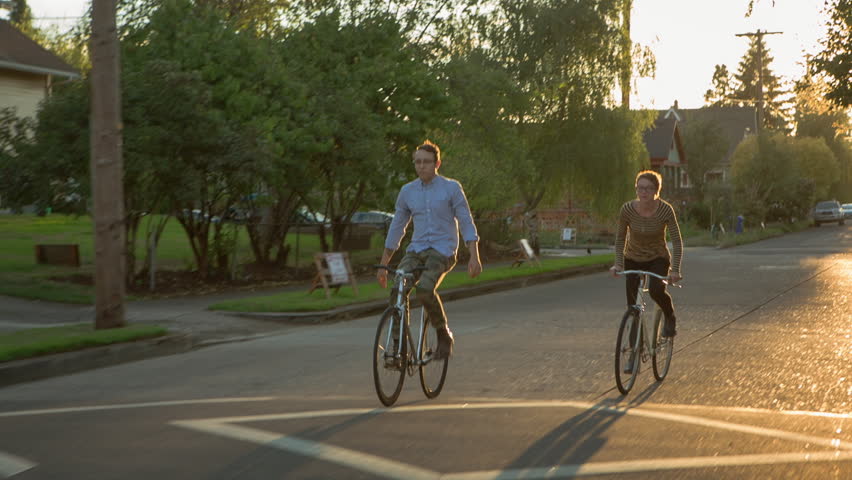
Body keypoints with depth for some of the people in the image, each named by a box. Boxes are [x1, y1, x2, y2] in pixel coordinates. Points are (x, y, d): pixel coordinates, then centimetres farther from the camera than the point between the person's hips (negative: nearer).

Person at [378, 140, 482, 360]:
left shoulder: (451, 188, 0)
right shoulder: (407, 191, 11)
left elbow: (466, 222, -1)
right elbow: (396, 228, 16)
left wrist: (474, 257, -12)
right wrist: (383, 265, 15)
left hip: (443, 251, -4)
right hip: (416, 250, 4)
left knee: (425, 290, -30)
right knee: (397, 292, -21)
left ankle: (444, 336, -7)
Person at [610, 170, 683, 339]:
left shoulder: (665, 209, -22)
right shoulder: (627, 209, -18)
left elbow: (677, 241, -19)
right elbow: (620, 238, -5)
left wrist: (675, 270, -28)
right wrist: (618, 264, -15)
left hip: (658, 258, -2)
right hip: (633, 260, 2)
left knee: (656, 289, -30)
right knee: (633, 306, -4)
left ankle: (670, 318, 1)